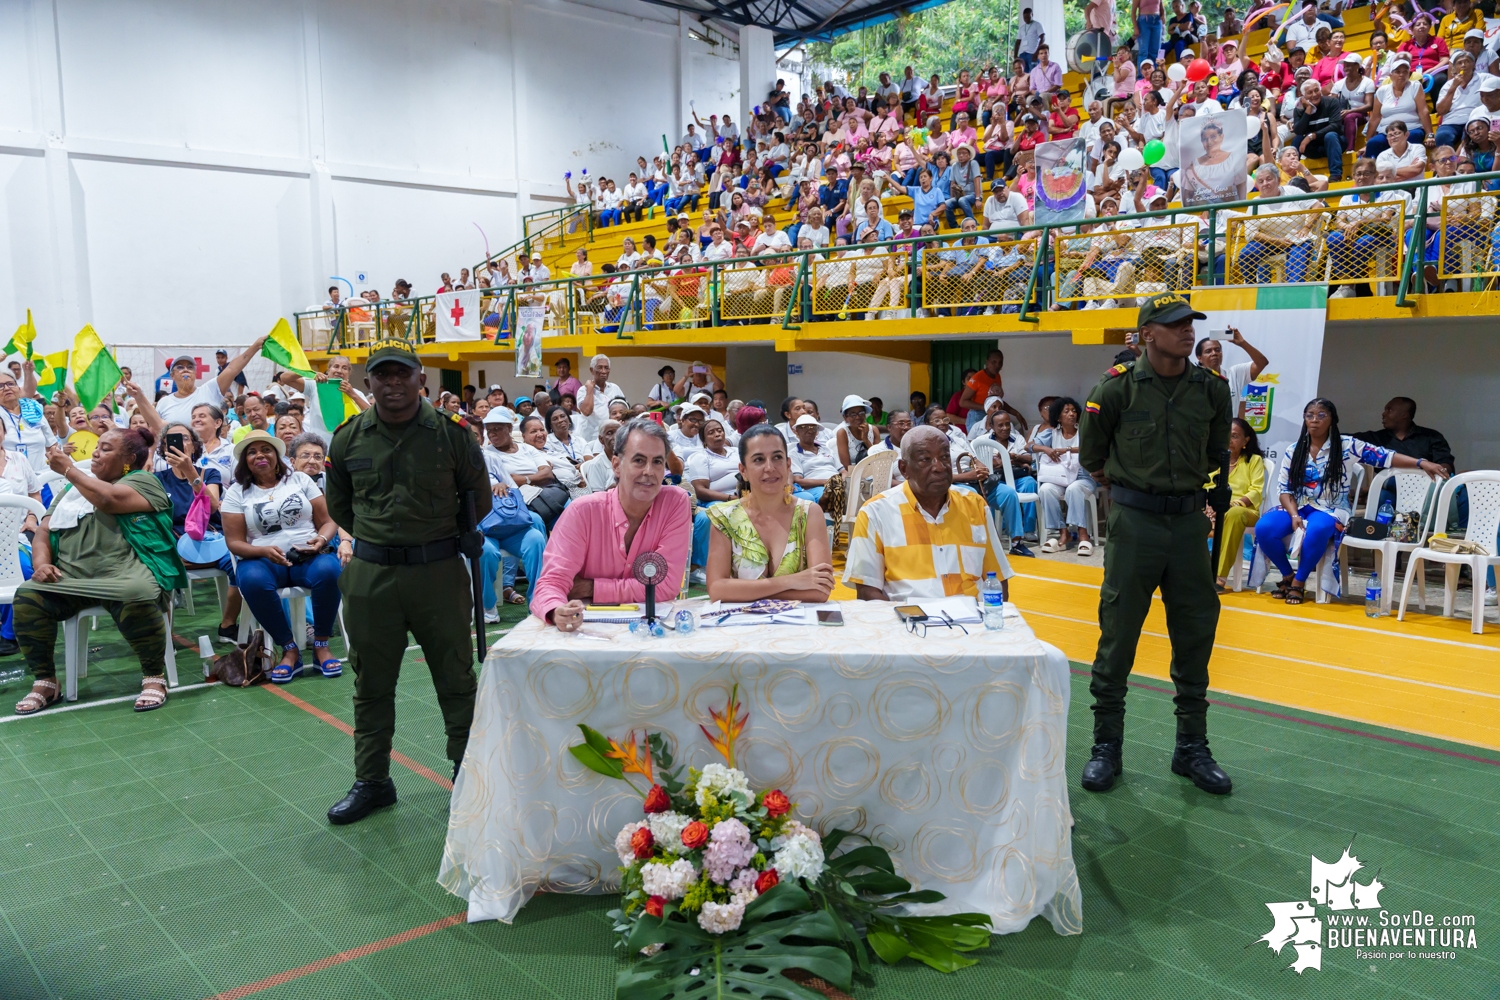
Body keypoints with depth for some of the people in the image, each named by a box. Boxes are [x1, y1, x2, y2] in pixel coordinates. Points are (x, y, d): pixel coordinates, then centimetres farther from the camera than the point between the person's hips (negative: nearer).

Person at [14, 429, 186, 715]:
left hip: (125, 571, -5)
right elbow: (43, 532, 18)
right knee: (27, 598, -21)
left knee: (136, 600, -37)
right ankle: (45, 680, -5)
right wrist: (41, 563, -3)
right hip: (71, 576, 6)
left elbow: (107, 500, -14)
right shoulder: (71, 490, 24)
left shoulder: (143, 481, 6)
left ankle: (154, 677, -17)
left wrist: (68, 469, -2)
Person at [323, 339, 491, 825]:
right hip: (370, 576, 2)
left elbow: (479, 498, 8)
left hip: (438, 571, -2)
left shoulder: (451, 433, -4)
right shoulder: (349, 438, 2)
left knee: (455, 676, 9)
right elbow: (338, 505, 16)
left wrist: (447, 539, 8)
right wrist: (377, 538, 12)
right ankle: (371, 781, 26)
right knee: (372, 682, 12)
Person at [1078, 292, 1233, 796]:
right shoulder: (1117, 387, -8)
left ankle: (1192, 748, 21)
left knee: (1196, 634, 8)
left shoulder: (1212, 389, 2)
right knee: (1118, 632, 1)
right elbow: (1091, 455, 7)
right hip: (1134, 519, -3)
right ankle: (1106, 745, 13)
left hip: (1189, 518, 4)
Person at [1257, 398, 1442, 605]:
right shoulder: (1294, 450, 6)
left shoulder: (1347, 445, 0)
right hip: (1298, 507, 3)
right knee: (1264, 527, -27)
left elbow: (1385, 456, -4)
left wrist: (1421, 463, -16)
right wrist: (1294, 515, -13)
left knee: (1317, 530, -40)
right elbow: (1284, 489, 4)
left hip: (1331, 510, -3)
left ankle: (1299, 581, -18)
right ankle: (1287, 575, -2)